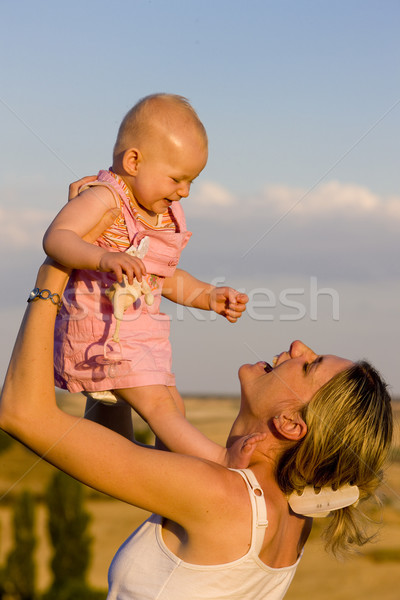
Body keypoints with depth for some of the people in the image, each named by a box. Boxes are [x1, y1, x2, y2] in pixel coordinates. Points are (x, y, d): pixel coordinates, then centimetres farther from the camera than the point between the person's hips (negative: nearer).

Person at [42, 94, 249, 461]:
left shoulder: (165, 213, 11)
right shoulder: (103, 198, -17)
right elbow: (56, 238, -32)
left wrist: (210, 297, 10)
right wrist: (103, 258, -48)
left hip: (140, 329, 9)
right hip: (102, 327, -9)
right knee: (157, 404, -17)